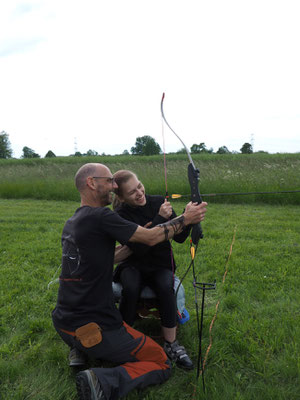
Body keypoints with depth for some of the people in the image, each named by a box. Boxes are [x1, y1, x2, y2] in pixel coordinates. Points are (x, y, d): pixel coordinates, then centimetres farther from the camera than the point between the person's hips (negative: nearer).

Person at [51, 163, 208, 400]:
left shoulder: (71, 224, 7)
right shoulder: (100, 217, -20)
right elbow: (151, 238, -13)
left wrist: (136, 243, 13)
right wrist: (186, 219, -1)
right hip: (95, 330, -9)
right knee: (161, 364, 6)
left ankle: (80, 353, 14)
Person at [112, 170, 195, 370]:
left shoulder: (158, 202, -6)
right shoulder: (121, 215, -13)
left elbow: (179, 237, -6)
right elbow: (139, 248, -25)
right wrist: (160, 218, -31)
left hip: (161, 265, 2)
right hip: (134, 265, -1)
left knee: (166, 287, -30)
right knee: (131, 289, -32)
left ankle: (171, 344, -15)